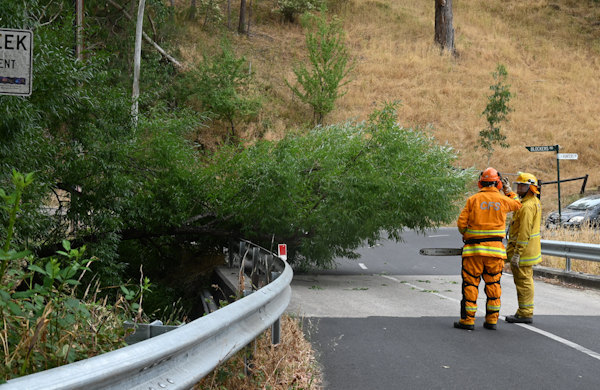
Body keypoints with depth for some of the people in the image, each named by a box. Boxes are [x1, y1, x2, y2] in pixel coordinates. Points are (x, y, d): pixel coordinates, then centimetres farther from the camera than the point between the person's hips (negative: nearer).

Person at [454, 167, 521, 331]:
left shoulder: (473, 199, -3)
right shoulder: (503, 199, 2)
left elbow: (461, 223, -4)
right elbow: (518, 204, 24)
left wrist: (466, 235, 15)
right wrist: (508, 190, 28)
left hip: (474, 249, -2)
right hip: (495, 249, 2)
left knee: (470, 283, 2)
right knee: (493, 284, 10)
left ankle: (468, 320, 2)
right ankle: (492, 320, 12)